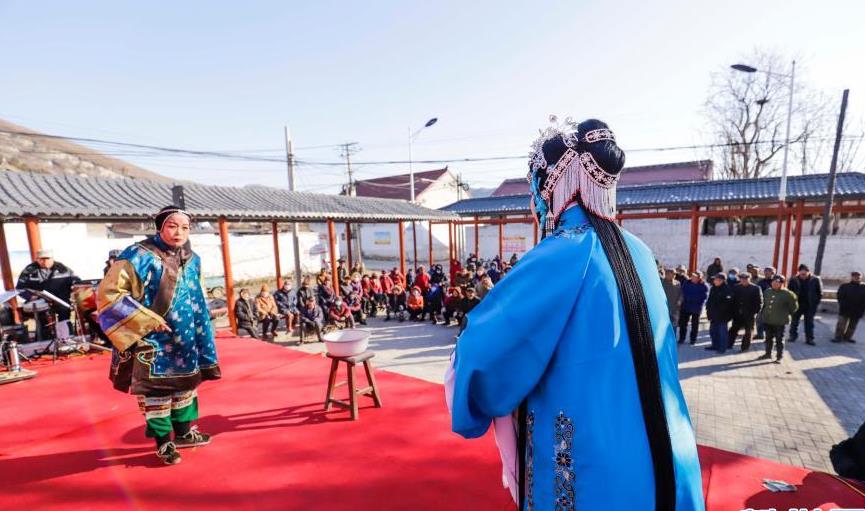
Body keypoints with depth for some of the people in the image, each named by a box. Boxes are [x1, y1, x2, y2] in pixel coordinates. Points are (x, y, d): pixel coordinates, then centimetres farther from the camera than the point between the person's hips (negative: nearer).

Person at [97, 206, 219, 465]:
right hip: (151, 341, -6)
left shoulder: (192, 259, 5)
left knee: (186, 383, 18)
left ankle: (184, 432, 36)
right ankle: (164, 442, 22)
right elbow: (108, 294, -17)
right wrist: (146, 320, -19)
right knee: (155, 389, 5)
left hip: (184, 341, 7)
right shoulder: (139, 256, -16)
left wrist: (200, 334, 13)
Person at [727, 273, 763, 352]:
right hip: (738, 314, 2)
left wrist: (755, 312, -11)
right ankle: (729, 346, 12)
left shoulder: (756, 288, -5)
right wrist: (733, 311, -2)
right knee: (733, 330, 6)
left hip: (750, 315, -2)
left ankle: (745, 348, 19)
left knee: (748, 332, 9)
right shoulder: (736, 287, 3)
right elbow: (733, 300, 5)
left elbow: (760, 302, -5)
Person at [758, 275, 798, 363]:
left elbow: (794, 306, -2)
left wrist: (787, 314, 4)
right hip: (767, 320, 5)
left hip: (780, 321, -5)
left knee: (779, 339, 3)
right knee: (768, 338, 16)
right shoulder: (767, 291, 5)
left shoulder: (787, 294, -12)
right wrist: (763, 313, 16)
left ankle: (779, 357, 13)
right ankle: (768, 353, 29)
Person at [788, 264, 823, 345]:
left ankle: (809, 339, 15)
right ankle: (793, 336, 21)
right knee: (794, 321, 8)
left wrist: (816, 303, -4)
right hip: (797, 305, 0)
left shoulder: (816, 280, -4)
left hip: (810, 306, 0)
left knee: (809, 323, 8)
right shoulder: (794, 280, -4)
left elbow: (820, 293, 3)